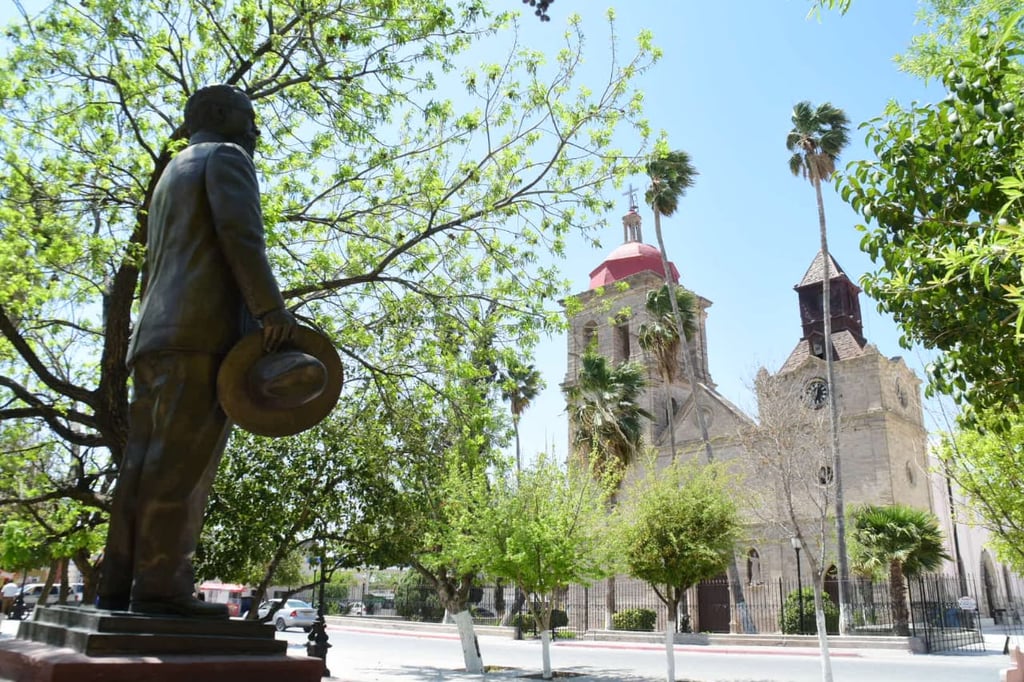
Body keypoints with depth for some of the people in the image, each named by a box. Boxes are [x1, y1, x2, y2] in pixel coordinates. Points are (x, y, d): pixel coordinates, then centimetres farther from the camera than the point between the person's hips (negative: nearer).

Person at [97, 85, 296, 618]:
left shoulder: (172, 175, 33)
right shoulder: (225, 157, 6)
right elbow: (240, 232, -12)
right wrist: (272, 308, -19)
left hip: (157, 336, 9)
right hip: (204, 330, -9)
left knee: (147, 464, 3)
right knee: (183, 461, -14)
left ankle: (120, 585, 1)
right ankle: (161, 587, -16)